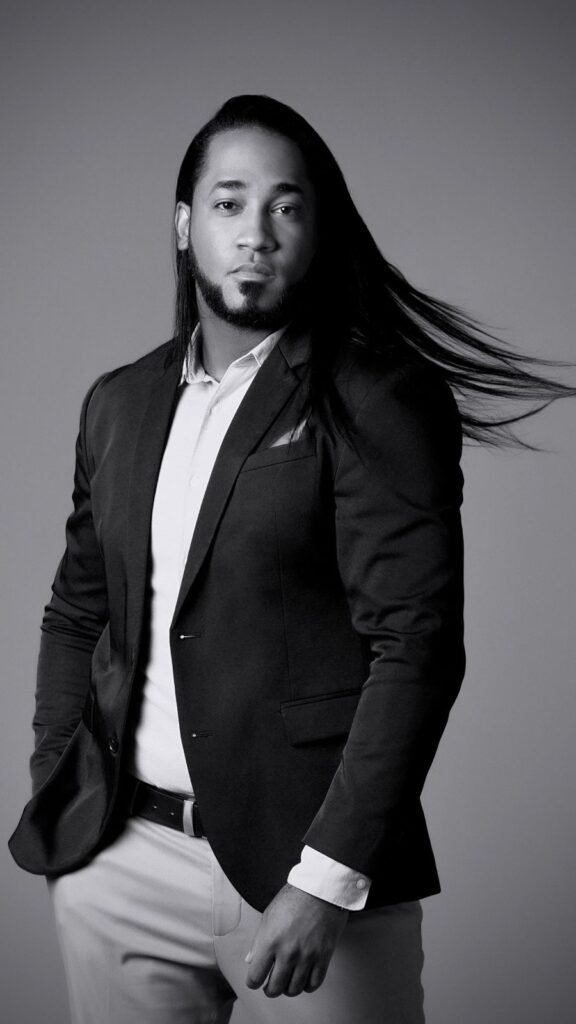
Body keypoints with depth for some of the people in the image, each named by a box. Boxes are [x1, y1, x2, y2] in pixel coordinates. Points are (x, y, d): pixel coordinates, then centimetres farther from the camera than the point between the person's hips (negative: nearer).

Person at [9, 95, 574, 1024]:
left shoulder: (380, 404, -6)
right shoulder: (119, 403, 11)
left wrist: (325, 880, -18)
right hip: (117, 861, 5)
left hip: (305, 855, -4)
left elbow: (418, 648, -12)